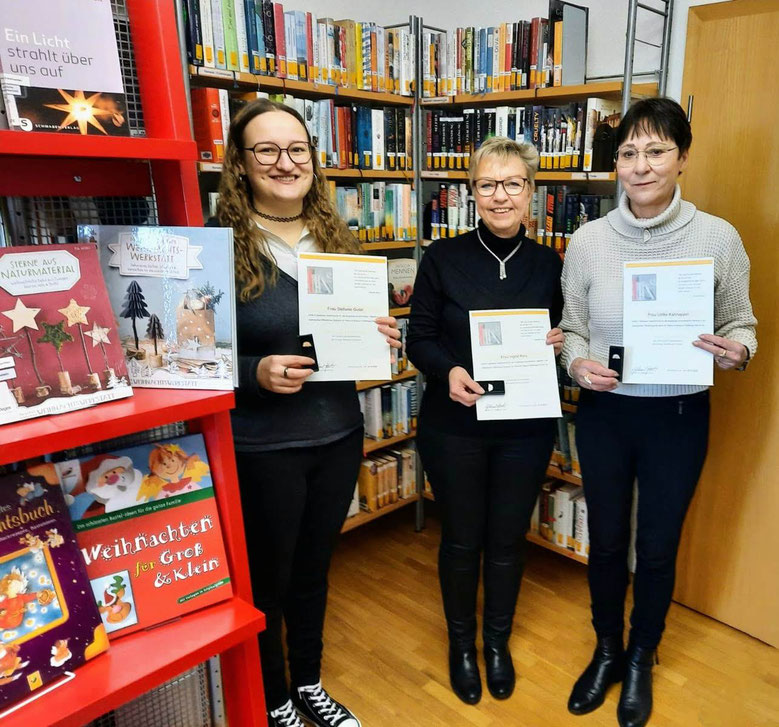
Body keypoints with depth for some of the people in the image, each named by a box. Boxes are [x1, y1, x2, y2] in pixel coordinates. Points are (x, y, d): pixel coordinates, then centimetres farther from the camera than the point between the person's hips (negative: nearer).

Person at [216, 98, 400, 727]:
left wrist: (381, 338, -8)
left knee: (313, 571, 22)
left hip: (338, 437, 5)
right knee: (266, 582, 14)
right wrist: (256, 373, -26)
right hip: (261, 448, -5)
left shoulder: (339, 242, 5)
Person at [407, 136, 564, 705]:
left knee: (508, 540, 15)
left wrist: (561, 343, -12)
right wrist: (448, 371, -23)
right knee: (461, 539, 13)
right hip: (454, 425, -1)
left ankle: (498, 641, 42)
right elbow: (420, 339, -4)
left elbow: (563, 336, 11)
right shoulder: (443, 258, -5)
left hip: (526, 429, 2)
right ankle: (461, 642, 39)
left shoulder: (549, 265, 1)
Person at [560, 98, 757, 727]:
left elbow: (742, 325, 2)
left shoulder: (719, 238, -9)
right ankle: (607, 652, 43)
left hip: (679, 416, -1)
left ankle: (641, 660, 43)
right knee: (606, 542, 16)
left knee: (657, 547, 15)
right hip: (604, 413, 1)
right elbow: (572, 329, 4)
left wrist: (736, 352, -20)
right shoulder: (588, 240, -6)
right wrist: (578, 363, -16)